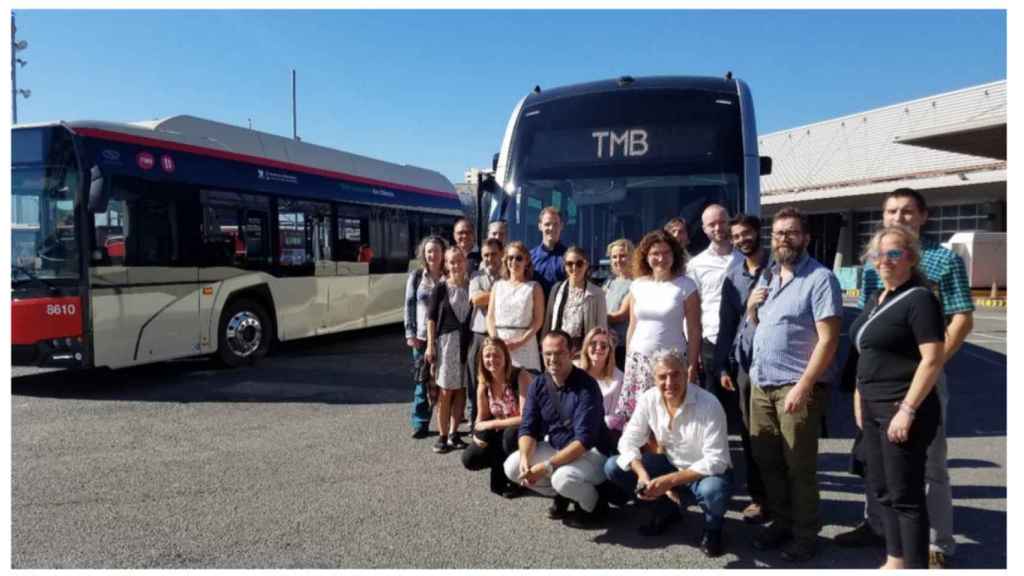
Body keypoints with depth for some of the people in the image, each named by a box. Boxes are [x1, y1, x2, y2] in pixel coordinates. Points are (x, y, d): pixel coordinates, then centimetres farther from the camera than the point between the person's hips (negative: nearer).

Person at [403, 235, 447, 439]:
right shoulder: (416, 276, 5)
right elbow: (409, 305, 4)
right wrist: (410, 333, -3)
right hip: (422, 336, 0)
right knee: (422, 381, 4)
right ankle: (420, 423, 15)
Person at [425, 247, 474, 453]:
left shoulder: (472, 287, 6)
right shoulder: (441, 288, -1)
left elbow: (477, 314, 9)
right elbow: (431, 317, -1)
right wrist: (430, 345, -6)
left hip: (467, 343, 3)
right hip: (446, 340, -2)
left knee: (460, 390, 6)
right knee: (446, 391, 1)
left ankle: (454, 434, 16)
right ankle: (443, 436, 9)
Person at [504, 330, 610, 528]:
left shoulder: (586, 386, -22)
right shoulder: (538, 384, -3)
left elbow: (584, 440, -27)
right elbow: (528, 428, -3)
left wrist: (546, 467, -31)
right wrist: (525, 459, -23)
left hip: (590, 453, -6)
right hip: (554, 448, 7)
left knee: (563, 477, -35)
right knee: (512, 466, -10)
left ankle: (594, 505, 0)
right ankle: (562, 495, 12)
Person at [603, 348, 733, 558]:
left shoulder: (708, 405, -26)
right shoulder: (649, 399, -12)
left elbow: (716, 461, -28)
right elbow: (629, 441, -8)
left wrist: (670, 481, -34)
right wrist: (643, 475, -27)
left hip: (706, 472, -4)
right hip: (671, 465, 5)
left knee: (712, 491, -39)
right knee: (613, 467, -10)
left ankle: (713, 528, 0)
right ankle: (666, 510, 11)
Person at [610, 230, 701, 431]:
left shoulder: (686, 286, -3)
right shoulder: (637, 285, 7)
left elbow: (694, 331, -3)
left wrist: (692, 365, -7)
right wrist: (627, 360, 11)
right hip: (638, 361, 3)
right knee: (632, 413, 1)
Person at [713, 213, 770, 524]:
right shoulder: (732, 274, 11)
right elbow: (726, 322, 12)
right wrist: (722, 366, 8)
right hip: (743, 361, 4)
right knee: (749, 431, 9)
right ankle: (758, 495, 21)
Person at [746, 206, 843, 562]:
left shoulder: (820, 278, -11)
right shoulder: (767, 277, 12)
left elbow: (828, 340, -17)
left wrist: (802, 386, -22)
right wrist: (751, 307, 1)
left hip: (797, 386, -7)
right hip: (760, 383, 7)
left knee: (799, 466, 4)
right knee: (766, 461, 14)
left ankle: (804, 535, 20)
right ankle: (781, 522, 30)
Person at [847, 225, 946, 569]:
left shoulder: (920, 299, -12)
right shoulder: (877, 299, 13)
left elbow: (932, 361, -18)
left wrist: (907, 410, -22)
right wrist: (860, 397, 15)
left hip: (901, 409, -9)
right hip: (874, 408, 9)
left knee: (905, 495, 0)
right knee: (882, 489, 16)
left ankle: (915, 566, 13)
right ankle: (895, 561, 30)